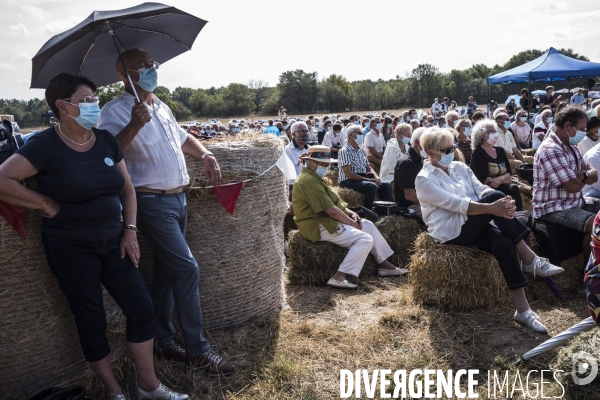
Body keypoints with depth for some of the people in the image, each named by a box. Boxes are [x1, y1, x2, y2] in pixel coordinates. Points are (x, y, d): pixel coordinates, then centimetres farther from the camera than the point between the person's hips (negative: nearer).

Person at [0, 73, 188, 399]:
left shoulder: (105, 140, 4)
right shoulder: (45, 145, -12)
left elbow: (127, 189, 10)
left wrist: (129, 230, 2)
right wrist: (45, 204, -14)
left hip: (112, 241, 5)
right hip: (71, 247, -5)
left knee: (142, 309, 3)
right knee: (92, 321, 6)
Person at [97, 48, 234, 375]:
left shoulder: (162, 107, 14)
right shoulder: (115, 111, -10)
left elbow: (182, 137, 30)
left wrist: (206, 155, 14)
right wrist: (135, 124, -35)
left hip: (177, 198, 8)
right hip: (152, 202, -8)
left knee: (167, 272, 13)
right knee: (187, 269, -11)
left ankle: (163, 342, 26)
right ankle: (198, 350, 2)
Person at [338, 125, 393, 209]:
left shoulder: (361, 151, 16)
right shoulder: (344, 151, -10)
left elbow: (368, 168, 19)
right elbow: (348, 173, -18)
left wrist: (376, 177, -4)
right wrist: (368, 179, -21)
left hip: (363, 179, 8)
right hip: (349, 181, -8)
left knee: (385, 185, -6)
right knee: (372, 186, -31)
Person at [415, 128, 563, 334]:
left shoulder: (460, 167, 14)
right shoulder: (424, 180, -8)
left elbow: (482, 190, 0)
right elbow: (455, 204, -21)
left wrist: (503, 202, -23)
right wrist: (492, 207, -33)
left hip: (474, 226, 6)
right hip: (451, 231, -6)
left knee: (503, 242, -28)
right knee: (495, 197, -27)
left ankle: (523, 310, -26)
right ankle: (530, 260, -20)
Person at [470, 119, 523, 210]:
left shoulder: (500, 150, 18)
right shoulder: (478, 153, -5)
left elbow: (509, 172, 9)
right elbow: (484, 179, -16)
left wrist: (500, 179, -14)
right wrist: (505, 180, -5)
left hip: (501, 187, 6)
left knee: (514, 188, -26)